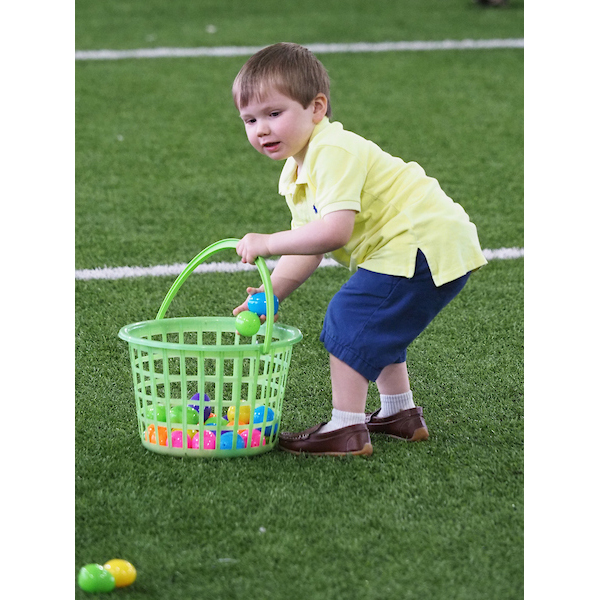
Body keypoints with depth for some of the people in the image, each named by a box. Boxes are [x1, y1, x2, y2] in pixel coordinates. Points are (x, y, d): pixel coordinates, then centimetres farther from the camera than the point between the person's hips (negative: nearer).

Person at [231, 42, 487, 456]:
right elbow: (308, 248, 11)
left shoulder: (334, 152, -20)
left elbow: (333, 232, -30)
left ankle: (347, 429, -10)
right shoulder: (297, 173, 14)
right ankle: (401, 413, 36)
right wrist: (272, 293, -3)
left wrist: (267, 244, -22)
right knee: (375, 323, 25)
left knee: (349, 318, -12)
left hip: (427, 245, -11)